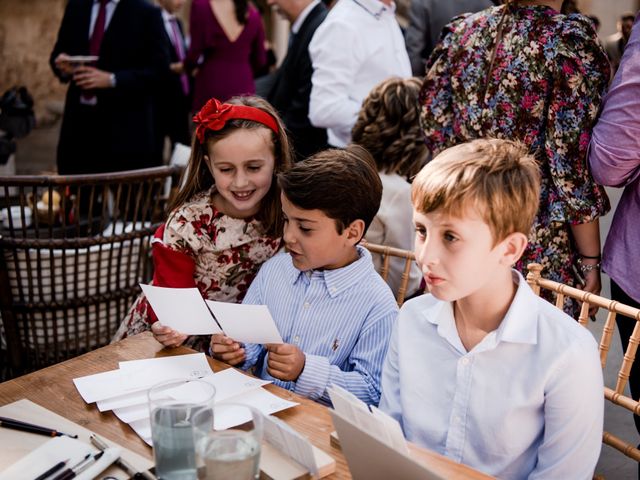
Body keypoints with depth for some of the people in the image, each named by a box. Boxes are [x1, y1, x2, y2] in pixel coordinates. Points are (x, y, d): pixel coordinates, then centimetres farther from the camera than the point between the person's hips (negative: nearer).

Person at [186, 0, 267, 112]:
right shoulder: (252, 12, 6)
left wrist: (187, 67, 13)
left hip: (211, 87, -4)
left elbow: (195, 51, -8)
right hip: (243, 87, 4)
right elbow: (260, 60, 10)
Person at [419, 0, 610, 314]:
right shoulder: (570, 40, -12)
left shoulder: (462, 31, 3)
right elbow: (573, 162, -14)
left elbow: (433, 125, 6)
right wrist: (590, 261, -7)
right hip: (539, 249, -5)